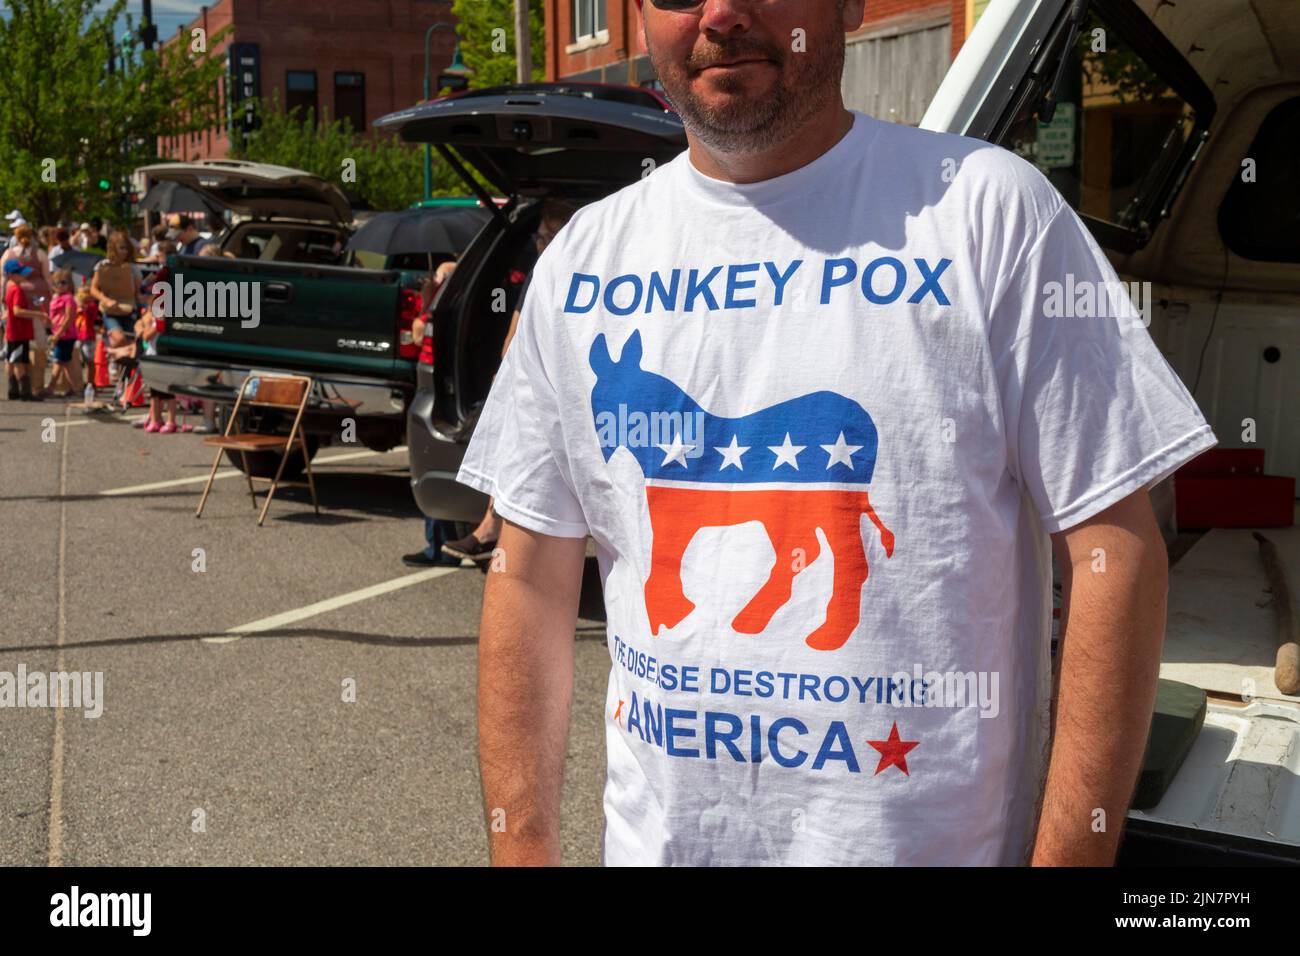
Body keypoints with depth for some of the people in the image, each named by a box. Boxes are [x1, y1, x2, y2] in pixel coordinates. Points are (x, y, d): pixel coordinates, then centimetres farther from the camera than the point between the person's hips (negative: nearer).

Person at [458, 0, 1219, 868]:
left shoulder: (988, 207, -10)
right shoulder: (583, 258, 2)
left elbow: (1113, 551, -11)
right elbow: (532, 579, 5)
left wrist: (1067, 856, -14)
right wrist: (523, 849, 1)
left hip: (934, 839, -3)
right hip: (652, 838, 4)